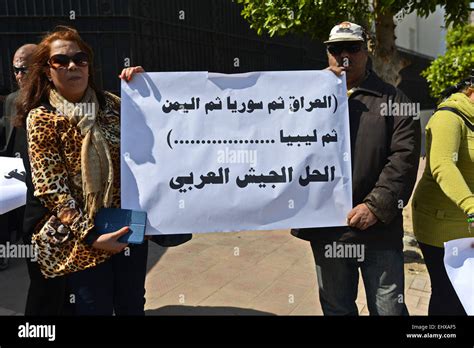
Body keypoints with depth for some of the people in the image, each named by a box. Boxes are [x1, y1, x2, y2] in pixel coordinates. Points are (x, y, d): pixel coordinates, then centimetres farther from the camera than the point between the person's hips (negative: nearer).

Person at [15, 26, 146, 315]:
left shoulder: (110, 104, 3)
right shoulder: (41, 118, -7)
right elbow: (52, 189, -11)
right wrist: (91, 235, -18)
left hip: (130, 227, 4)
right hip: (82, 240, -3)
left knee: (133, 307, 17)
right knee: (96, 309, 11)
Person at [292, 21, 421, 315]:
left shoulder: (392, 99, 5)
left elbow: (404, 157, -4)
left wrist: (376, 206, -15)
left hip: (379, 229, -1)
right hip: (326, 228, 2)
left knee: (389, 308, 10)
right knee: (336, 308, 17)